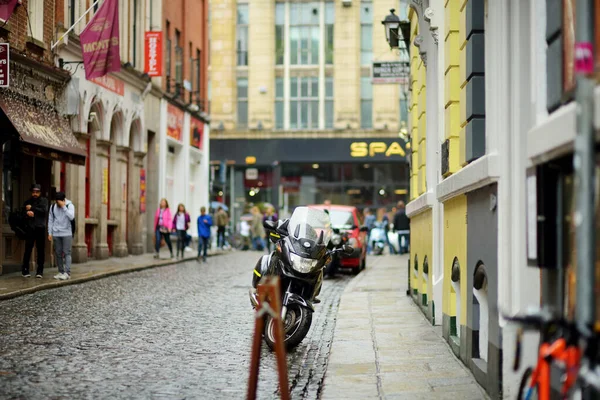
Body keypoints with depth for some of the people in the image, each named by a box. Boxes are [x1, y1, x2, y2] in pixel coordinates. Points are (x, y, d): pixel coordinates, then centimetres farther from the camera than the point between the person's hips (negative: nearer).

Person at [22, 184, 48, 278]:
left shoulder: (44, 200, 6)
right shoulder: (28, 201, 12)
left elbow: (44, 211, -10)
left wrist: (32, 208, -9)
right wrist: (27, 213, -16)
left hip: (40, 228, -1)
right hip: (30, 228, 1)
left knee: (41, 250, 0)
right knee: (28, 250, -3)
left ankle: (40, 271, 5)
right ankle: (25, 270, 4)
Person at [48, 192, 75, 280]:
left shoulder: (69, 206, -3)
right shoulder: (53, 207, 8)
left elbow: (71, 217, -19)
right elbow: (50, 220, 12)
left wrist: (63, 206, -21)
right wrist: (50, 233, 7)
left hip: (67, 233, -4)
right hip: (56, 234, 4)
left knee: (67, 253, -8)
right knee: (58, 253, 5)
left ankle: (67, 273, -12)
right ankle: (61, 272, 12)